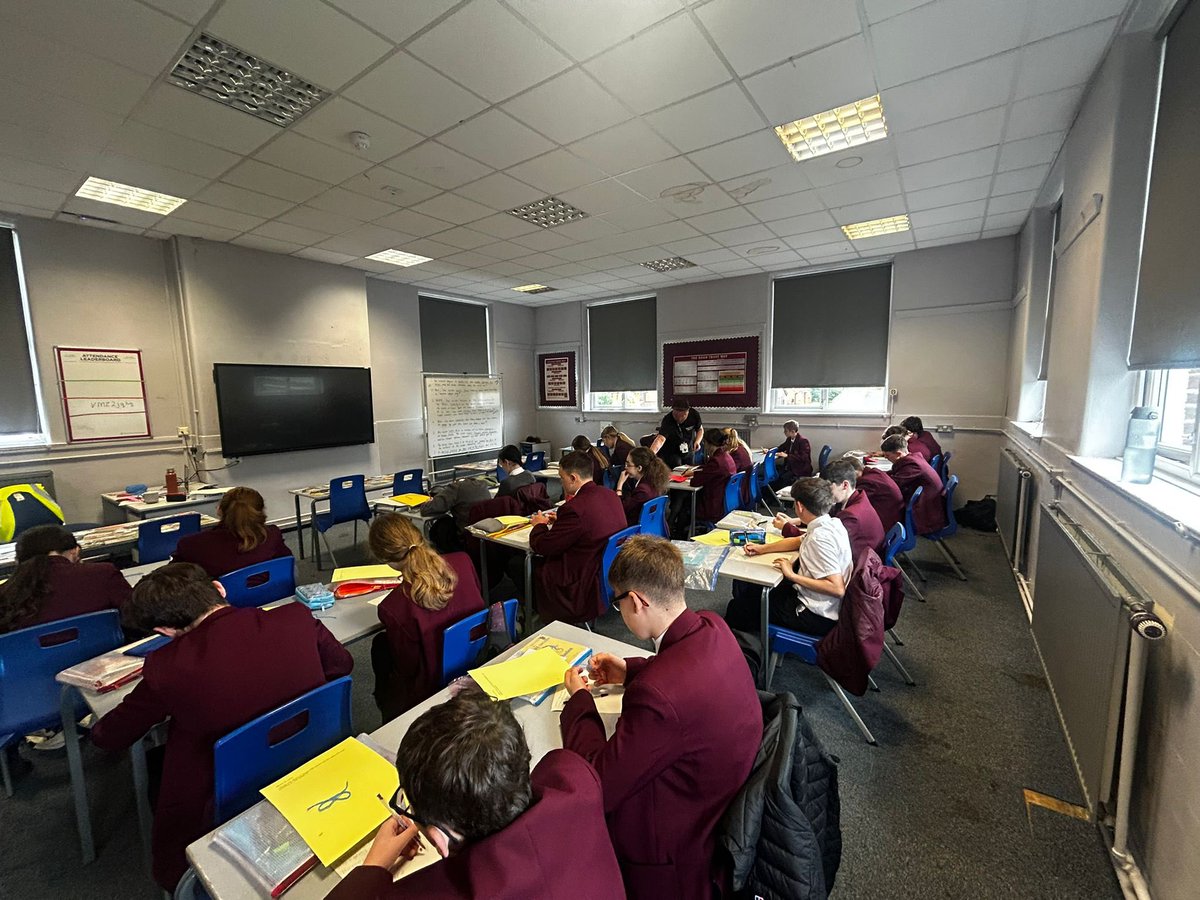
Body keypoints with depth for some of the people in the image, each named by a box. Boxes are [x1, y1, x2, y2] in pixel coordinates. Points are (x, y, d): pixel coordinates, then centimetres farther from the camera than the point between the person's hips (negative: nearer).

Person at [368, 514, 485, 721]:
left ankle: (391, 715, 41)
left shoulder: (393, 607, -30)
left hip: (434, 688, -4)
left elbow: (408, 667, -14)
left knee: (380, 645, 22)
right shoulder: (463, 561, -18)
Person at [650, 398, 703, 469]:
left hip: (688, 452, 5)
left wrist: (697, 441, -17)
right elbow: (661, 439, -48)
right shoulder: (667, 421, -32)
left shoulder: (694, 415, -18)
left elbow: (700, 429, 2)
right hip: (671, 453, -4)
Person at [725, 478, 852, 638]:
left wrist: (793, 576, -22)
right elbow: (798, 541, 19)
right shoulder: (830, 523, 1)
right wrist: (762, 548, 13)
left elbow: (837, 588, -30)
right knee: (747, 588, 17)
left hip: (817, 617, -9)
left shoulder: (820, 538, -28)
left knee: (740, 606, 5)